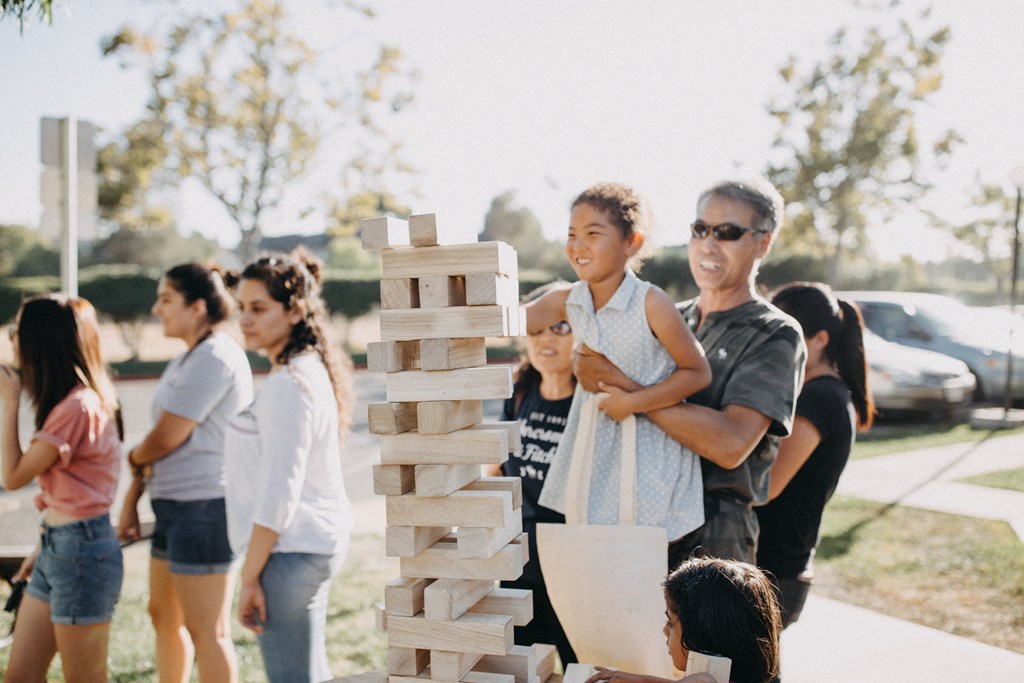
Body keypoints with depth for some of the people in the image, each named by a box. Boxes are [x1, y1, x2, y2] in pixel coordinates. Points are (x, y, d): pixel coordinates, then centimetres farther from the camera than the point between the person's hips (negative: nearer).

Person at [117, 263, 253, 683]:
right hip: (176, 506, 11)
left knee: (207, 632, -2)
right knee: (164, 616, 22)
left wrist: (134, 459, 3)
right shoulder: (189, 360, 16)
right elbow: (164, 440, 16)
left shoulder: (215, 357, -17)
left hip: (204, 506, -11)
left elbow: (165, 439, -18)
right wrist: (132, 500, 13)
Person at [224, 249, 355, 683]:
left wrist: (250, 578, -16)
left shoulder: (289, 384, -19)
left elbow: (278, 494, -21)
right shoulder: (310, 371, 12)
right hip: (315, 543, 10)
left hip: (290, 550, -10)